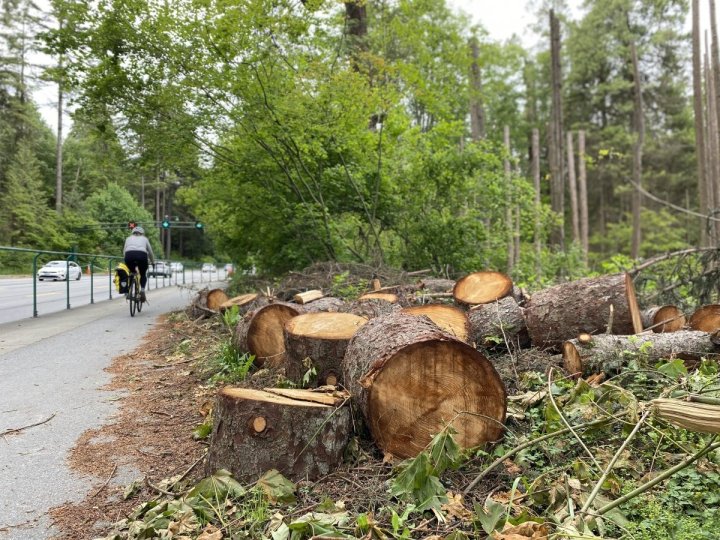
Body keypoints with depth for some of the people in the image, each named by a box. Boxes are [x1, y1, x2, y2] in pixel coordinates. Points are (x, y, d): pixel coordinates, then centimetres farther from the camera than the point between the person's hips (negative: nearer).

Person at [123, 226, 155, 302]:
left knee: (131, 272, 27)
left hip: (129, 255, 1)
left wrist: (128, 260, 42)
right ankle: (142, 290, -3)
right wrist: (152, 262, 50)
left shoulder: (128, 238, 31)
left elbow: (124, 252, 26)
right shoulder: (144, 239, 30)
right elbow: (150, 252, 35)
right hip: (142, 255, -1)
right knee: (143, 274, 19)